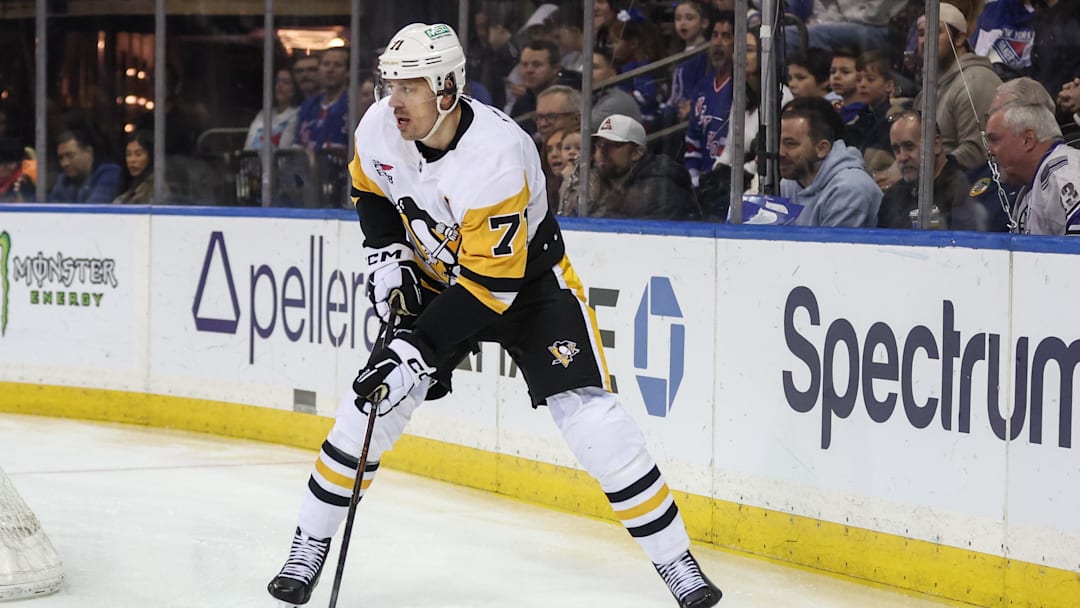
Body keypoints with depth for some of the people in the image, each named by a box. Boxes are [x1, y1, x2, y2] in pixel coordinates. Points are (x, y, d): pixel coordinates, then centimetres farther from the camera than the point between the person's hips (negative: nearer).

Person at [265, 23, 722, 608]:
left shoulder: (497, 154, -35)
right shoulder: (379, 128, -16)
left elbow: (491, 281, -35)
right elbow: (371, 191, 10)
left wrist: (421, 351, -38)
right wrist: (386, 253, -6)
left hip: (528, 279, -5)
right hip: (436, 278, 5)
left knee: (593, 420, -17)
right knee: (370, 407, -4)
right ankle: (308, 548, 12)